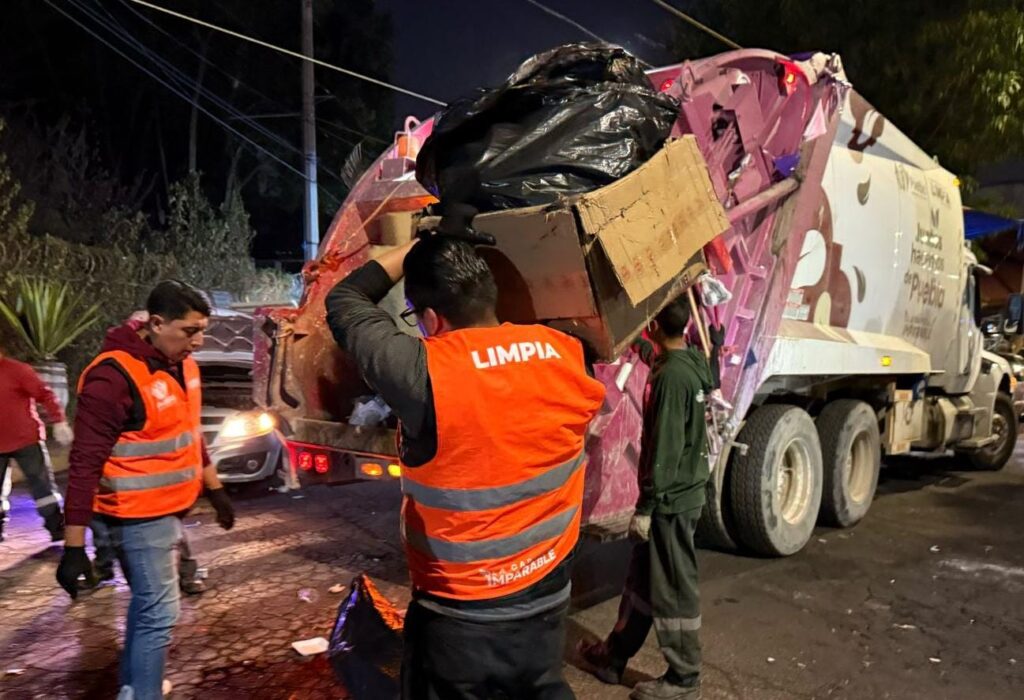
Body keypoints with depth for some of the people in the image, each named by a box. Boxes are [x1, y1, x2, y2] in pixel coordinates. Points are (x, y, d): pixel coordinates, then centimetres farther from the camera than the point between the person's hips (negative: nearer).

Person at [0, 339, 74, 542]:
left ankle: (58, 531, 7)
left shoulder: (17, 370, -12)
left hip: (26, 440, -5)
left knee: (42, 486, 1)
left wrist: (59, 422, -22)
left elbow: (45, 395, -15)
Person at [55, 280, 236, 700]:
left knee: (147, 604, 22)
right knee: (159, 614, -4)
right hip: (138, 518, -9)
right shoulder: (114, 376, -22)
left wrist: (215, 489, 22)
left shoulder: (182, 365, 4)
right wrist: (74, 547, -22)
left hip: (169, 510, 9)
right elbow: (85, 463, -22)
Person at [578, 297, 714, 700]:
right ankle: (615, 656, 32)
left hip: (672, 500, -10)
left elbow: (664, 449, -23)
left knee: (673, 590, 4)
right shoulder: (693, 364, 4)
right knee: (642, 579, 18)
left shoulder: (671, 376, -23)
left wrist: (645, 506, -18)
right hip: (680, 493, 10)